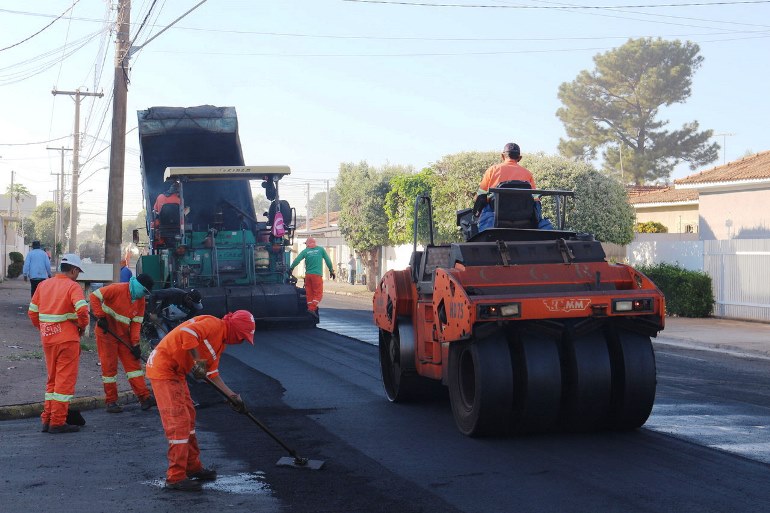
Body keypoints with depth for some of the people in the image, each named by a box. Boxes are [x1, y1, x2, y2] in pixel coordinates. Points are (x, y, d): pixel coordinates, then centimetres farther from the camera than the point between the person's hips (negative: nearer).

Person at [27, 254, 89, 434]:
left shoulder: (43, 285, 10)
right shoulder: (72, 286, -9)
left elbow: (32, 312, 11)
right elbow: (82, 309, -23)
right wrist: (82, 326, -5)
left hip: (47, 338, 6)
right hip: (67, 338, -6)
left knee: (52, 379, 18)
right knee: (65, 380, 2)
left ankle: (47, 419, 19)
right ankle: (58, 422, 3)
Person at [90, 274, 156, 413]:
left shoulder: (140, 300, 3)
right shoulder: (117, 289, -18)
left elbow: (136, 322, 3)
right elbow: (95, 296, -20)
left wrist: (135, 343, -4)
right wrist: (100, 317, -24)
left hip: (124, 335, 6)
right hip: (106, 333, -6)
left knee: (133, 363, 1)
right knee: (109, 366, -1)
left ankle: (144, 397, 2)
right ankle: (111, 401, 8)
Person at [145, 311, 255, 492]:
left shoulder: (221, 341, 15)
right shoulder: (214, 325, -16)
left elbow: (212, 372, 20)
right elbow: (187, 333, -32)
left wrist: (231, 395, 18)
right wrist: (197, 360, -24)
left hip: (176, 372, 11)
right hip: (163, 368, -11)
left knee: (188, 418, 17)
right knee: (179, 421, -11)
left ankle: (193, 467, 30)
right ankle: (176, 477, -6)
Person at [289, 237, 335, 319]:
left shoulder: (305, 251, 6)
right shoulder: (321, 249, 6)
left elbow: (296, 260, -2)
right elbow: (328, 260, 8)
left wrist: (290, 268, 10)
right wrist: (331, 270, 17)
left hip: (308, 275, 3)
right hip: (317, 275, -3)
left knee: (309, 293, 10)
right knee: (318, 293, -2)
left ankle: (310, 308, 11)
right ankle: (312, 308, -16)